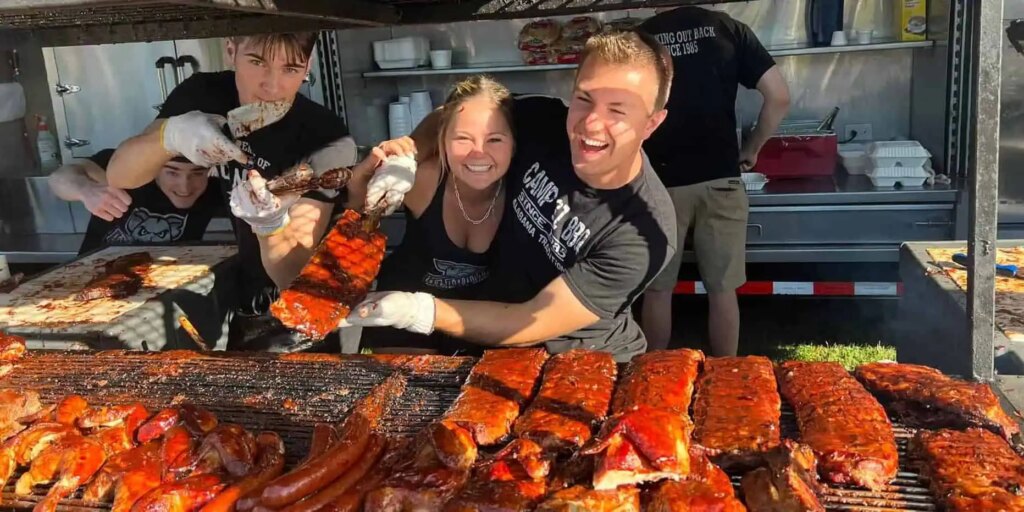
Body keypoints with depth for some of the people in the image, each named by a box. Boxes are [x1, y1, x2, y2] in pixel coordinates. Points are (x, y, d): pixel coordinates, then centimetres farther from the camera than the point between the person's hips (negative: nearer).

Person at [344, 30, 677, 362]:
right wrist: (407, 155, -15)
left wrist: (415, 311, -31)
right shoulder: (541, 121, -15)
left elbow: (533, 326, -24)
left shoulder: (643, 233, -26)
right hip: (500, 348, 3)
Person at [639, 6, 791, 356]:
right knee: (722, 290, 9)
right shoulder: (727, 28, 5)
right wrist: (751, 150, 13)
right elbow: (779, 97, 0)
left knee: (657, 289, 11)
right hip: (719, 179, 0)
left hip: (660, 182, 0)